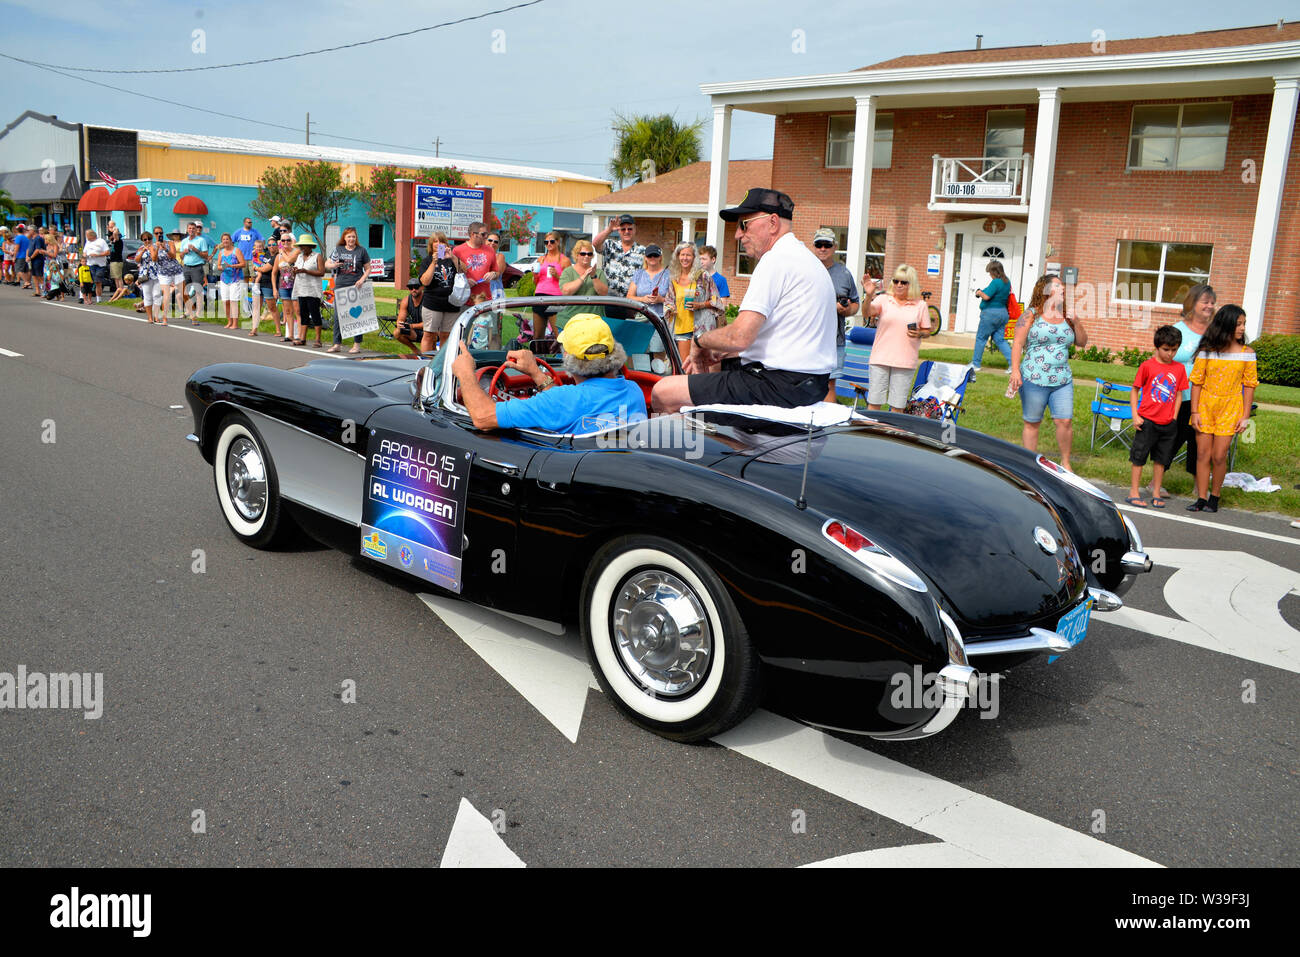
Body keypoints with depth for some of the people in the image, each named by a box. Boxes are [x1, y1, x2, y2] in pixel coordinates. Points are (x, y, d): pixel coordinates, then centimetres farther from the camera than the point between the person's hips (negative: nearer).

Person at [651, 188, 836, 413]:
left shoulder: (777, 259, -14)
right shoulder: (806, 258, 19)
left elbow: (740, 337, -22)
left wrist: (700, 340, -1)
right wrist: (717, 353, 14)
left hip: (780, 385, -11)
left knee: (663, 392, -11)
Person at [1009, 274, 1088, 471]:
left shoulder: (1066, 317, 12)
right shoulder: (1031, 315, 0)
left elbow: (1082, 343, 16)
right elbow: (1017, 344, -4)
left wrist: (1076, 321, 0)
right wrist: (1015, 371, -14)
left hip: (1063, 381, 4)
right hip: (1034, 380, -3)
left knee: (1065, 421, -4)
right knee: (1032, 423, 4)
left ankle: (1065, 463, 12)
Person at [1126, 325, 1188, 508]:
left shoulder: (1179, 368, 4)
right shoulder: (1147, 366, -7)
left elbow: (1179, 394, 10)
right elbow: (1134, 391, -2)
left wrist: (1174, 417, 3)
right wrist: (1135, 416, -8)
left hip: (1168, 423, 4)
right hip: (1147, 420, -4)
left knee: (1162, 458, 10)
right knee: (1139, 456, 3)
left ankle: (1156, 493, 20)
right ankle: (1134, 492, 11)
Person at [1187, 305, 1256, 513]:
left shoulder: (1247, 353, 0)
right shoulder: (1207, 351, -1)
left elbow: (1249, 385, 2)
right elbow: (1197, 382, 1)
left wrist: (1245, 416, -1)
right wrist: (1194, 412, -3)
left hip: (1230, 409, -1)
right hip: (1205, 405, 1)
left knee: (1219, 456, -3)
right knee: (1202, 454, 2)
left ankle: (1214, 496, 15)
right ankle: (1201, 498, 11)